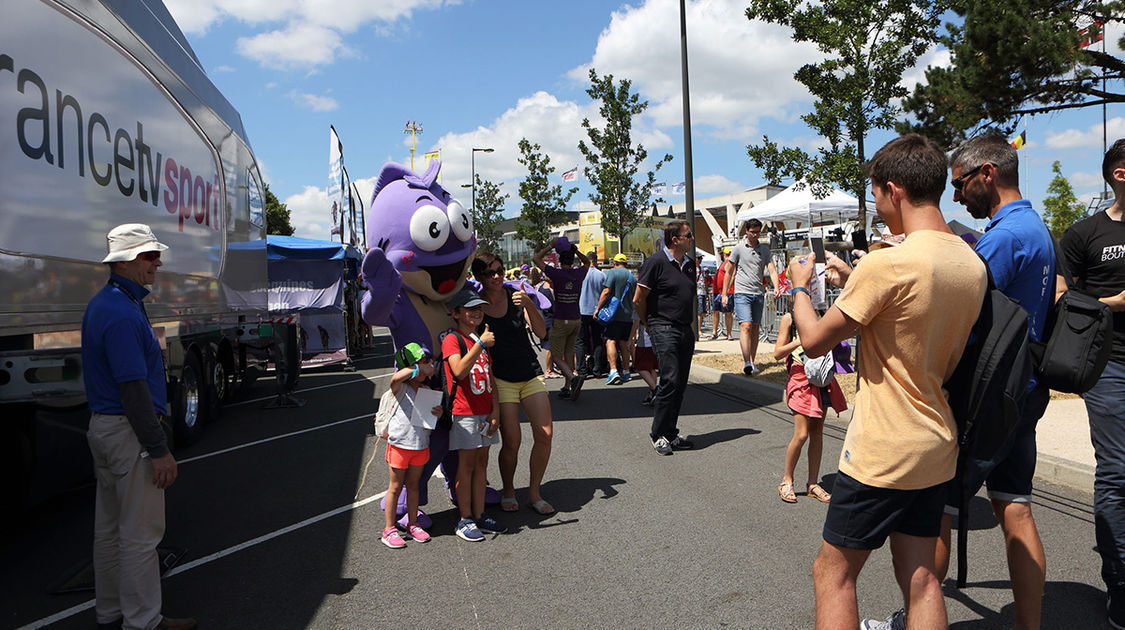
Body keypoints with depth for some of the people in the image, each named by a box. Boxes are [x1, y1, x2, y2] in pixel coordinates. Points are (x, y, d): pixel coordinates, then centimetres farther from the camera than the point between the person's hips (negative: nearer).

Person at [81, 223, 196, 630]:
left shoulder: (102, 304, 14)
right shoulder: (122, 313, -20)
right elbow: (133, 387, -24)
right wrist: (159, 450, -21)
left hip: (104, 425, 11)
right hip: (129, 432, -11)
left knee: (109, 528, 18)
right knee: (140, 532, -1)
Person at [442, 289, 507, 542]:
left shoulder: (483, 338, 14)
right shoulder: (452, 340, -9)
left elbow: (491, 378, 13)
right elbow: (459, 371, -26)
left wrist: (495, 411, 5)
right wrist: (480, 345, -29)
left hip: (485, 413, 7)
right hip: (464, 413, -7)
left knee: (481, 463, 11)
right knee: (467, 464, -2)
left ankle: (480, 515, 19)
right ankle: (465, 520, 7)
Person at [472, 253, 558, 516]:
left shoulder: (516, 295, -1)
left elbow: (540, 332, -8)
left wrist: (528, 305, -22)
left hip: (530, 373, 3)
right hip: (500, 378, -3)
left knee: (544, 435, -4)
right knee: (511, 441, -10)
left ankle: (534, 493, 14)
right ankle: (508, 491, 16)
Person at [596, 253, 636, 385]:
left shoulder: (613, 273, -4)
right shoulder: (632, 277, 17)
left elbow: (606, 291, -14)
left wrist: (598, 308, -10)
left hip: (615, 315, -7)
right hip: (628, 316, 7)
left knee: (610, 341, -10)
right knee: (624, 343, 14)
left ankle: (613, 371, -23)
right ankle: (625, 373, 17)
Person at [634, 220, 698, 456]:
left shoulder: (689, 264, 14)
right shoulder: (656, 262, -8)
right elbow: (638, 300, -6)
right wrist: (649, 325, 3)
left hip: (685, 330, 7)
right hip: (664, 329, -7)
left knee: (680, 384, 7)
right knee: (670, 381, -14)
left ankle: (671, 433, 16)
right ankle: (659, 434, -2)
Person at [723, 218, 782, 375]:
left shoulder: (765, 250, 11)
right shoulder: (738, 248, 2)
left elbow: (772, 270, 2)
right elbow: (728, 272, 6)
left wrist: (776, 287, -16)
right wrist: (724, 294, 3)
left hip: (759, 293, 4)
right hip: (742, 292, -4)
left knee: (755, 328, 5)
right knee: (746, 326, -16)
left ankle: (752, 362, 13)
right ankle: (747, 363, -23)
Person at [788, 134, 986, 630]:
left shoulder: (887, 264, -22)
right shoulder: (972, 265, 4)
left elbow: (814, 341, -14)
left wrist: (800, 287, 4)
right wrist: (852, 283, 15)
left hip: (882, 452, -8)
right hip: (936, 445, 8)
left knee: (832, 573, 6)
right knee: (919, 577, 16)